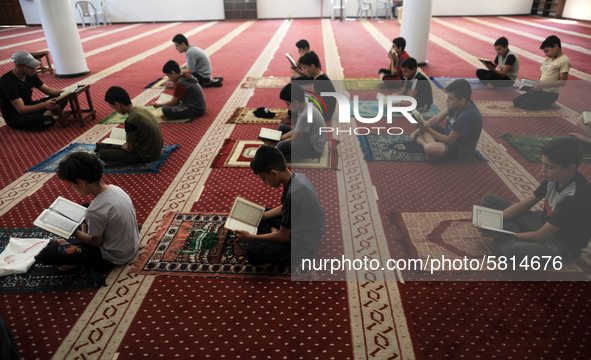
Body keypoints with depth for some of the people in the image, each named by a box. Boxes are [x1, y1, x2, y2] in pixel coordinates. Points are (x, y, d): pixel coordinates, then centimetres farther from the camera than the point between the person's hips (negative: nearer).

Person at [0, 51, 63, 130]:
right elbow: (21, 110, -29)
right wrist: (44, 105, -42)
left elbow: (48, 90, 6)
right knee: (44, 121, -39)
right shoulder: (7, 82, -25)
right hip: (14, 117, -8)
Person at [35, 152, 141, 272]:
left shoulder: (96, 210, -31)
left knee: (47, 253, -11)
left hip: (114, 258, -8)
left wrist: (74, 232, 1)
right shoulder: (115, 188, -8)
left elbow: (96, 242, -14)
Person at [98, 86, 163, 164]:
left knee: (102, 153, -6)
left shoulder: (131, 121, -24)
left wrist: (121, 146, 9)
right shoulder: (143, 110, 1)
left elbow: (129, 148, -16)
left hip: (145, 156, -8)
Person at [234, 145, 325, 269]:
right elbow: (285, 208, 12)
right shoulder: (299, 177, -5)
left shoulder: (293, 195, -33)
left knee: (251, 253, -16)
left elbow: (283, 236, -21)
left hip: (302, 245, -9)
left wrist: (251, 237, -11)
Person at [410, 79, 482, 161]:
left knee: (430, 149, -38)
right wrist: (417, 131, -4)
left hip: (461, 151, -10)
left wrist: (428, 129, -23)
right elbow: (437, 118, 2)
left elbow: (450, 140, -22)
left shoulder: (467, 116, -29)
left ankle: (423, 142, -6)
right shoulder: (456, 104, -3)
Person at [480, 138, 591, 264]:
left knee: (510, 250, -42)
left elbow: (541, 236, -26)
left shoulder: (577, 196, -30)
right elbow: (526, 203, 2)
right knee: (488, 200, 1)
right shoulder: (553, 177, -6)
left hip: (562, 247, -8)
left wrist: (506, 235, -21)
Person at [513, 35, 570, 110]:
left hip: (550, 93, -8)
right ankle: (544, 103, 9)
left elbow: (563, 82, -15)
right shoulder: (547, 59, 14)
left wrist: (543, 85, -21)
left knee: (525, 104, -23)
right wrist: (535, 86, -3)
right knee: (516, 101, -5)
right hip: (539, 90, 8)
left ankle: (547, 105, 1)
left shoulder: (564, 61, -11)